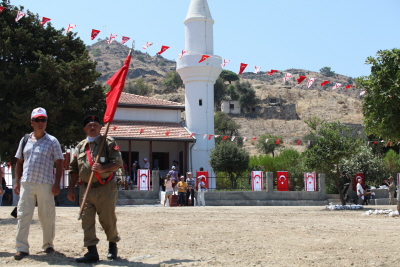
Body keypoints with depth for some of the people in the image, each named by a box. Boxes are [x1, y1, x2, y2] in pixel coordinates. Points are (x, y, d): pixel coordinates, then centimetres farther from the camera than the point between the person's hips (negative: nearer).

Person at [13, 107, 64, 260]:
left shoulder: (52, 141, 4)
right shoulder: (25, 140, 13)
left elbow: (59, 163, 2)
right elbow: (19, 162, 17)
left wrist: (57, 184, -7)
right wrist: (17, 182, 8)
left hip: (46, 184, -2)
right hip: (26, 184, 2)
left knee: (47, 216, 4)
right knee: (23, 215, -3)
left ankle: (48, 244, 19)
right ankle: (22, 248, 0)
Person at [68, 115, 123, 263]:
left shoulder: (109, 142, 1)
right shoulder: (80, 146, 16)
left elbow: (118, 162, -8)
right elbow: (74, 169, 18)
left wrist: (103, 168, -23)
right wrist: (71, 188, 13)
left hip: (105, 188, -4)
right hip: (85, 189, 4)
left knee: (107, 219, 3)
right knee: (87, 221, -1)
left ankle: (113, 246, 26)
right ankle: (92, 252, 3)